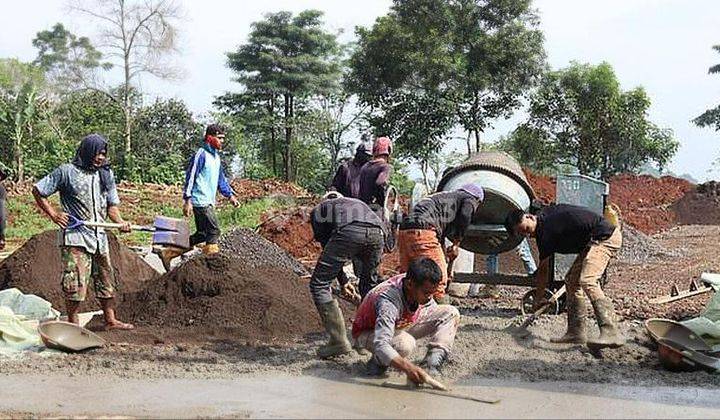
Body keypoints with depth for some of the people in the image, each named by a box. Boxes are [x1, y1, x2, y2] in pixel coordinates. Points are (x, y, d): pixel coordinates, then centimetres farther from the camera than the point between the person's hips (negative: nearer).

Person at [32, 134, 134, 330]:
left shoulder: (106, 174, 12)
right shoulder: (67, 172, -5)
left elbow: (111, 204, 14)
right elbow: (38, 191, 0)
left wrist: (120, 221, -5)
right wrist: (54, 214, -8)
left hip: (99, 237, 6)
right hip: (75, 236, -6)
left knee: (106, 279, 12)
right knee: (76, 281, -7)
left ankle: (110, 320, 22)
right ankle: (73, 324, 5)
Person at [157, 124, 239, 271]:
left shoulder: (216, 157, 17)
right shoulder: (201, 154, -11)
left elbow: (221, 179, 25)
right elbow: (190, 177, -14)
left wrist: (230, 195, 15)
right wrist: (187, 201, -18)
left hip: (208, 202, 9)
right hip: (200, 201, -9)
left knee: (202, 235, 9)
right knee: (214, 231, -10)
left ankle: (168, 253, 14)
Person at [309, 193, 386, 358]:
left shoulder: (318, 210, 34)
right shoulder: (357, 203, 44)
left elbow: (324, 240, 28)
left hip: (349, 232, -5)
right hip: (376, 232, 5)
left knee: (319, 284, 6)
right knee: (369, 285, 28)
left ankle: (339, 340, -1)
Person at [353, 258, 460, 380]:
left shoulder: (423, 288, -18)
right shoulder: (389, 300, -40)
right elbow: (381, 345, -50)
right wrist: (408, 368, -63)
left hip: (401, 325, 7)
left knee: (451, 313, -8)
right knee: (404, 344, -42)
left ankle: (431, 364, -15)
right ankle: (378, 361, -10)